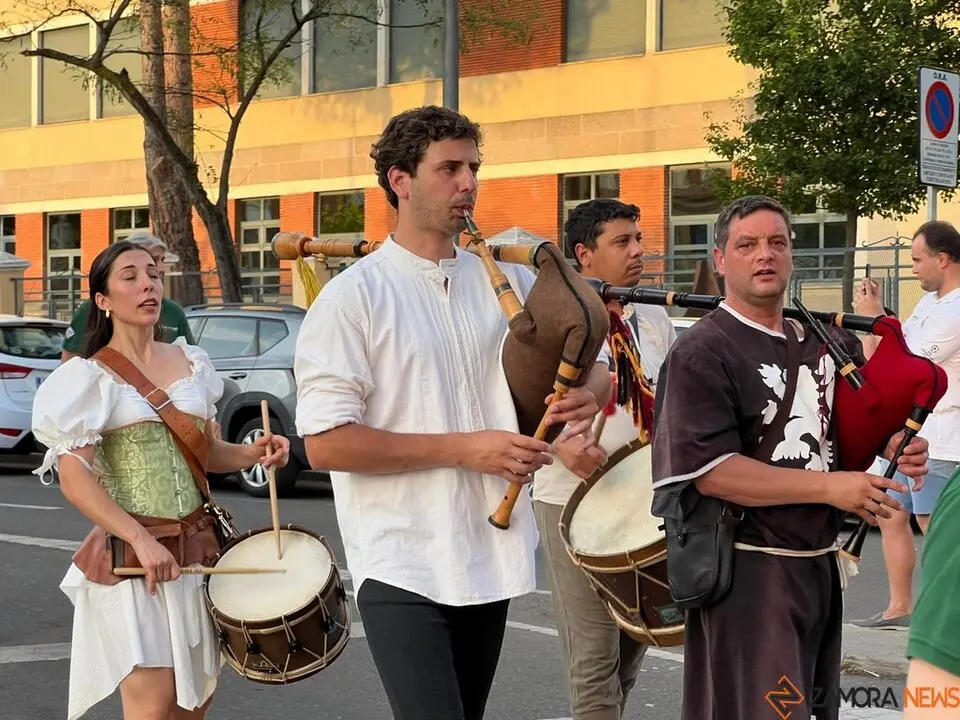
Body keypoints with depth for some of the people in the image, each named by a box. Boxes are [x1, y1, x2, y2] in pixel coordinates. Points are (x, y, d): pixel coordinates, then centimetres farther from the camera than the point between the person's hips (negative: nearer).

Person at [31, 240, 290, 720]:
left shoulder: (190, 362, 9)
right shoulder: (89, 378, -7)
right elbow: (74, 479, -14)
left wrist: (251, 453, -2)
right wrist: (140, 540, -25)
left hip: (196, 546, 6)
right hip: (131, 552, -5)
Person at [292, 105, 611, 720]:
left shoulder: (508, 282, 6)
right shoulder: (355, 296, -8)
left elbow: (589, 366, 16)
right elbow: (325, 443, -14)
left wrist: (589, 394, -9)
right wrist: (466, 448, -16)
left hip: (494, 559, 6)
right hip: (403, 569, -5)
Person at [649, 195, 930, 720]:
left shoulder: (820, 344, 11)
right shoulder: (702, 353, -11)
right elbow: (709, 471, -20)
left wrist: (892, 447, -1)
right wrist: (829, 486, -20)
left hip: (820, 563, 7)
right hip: (749, 570, -7)